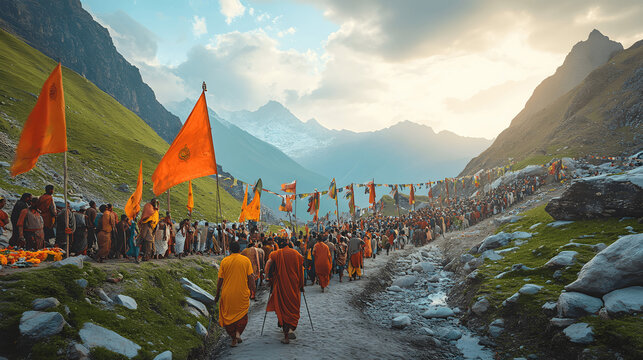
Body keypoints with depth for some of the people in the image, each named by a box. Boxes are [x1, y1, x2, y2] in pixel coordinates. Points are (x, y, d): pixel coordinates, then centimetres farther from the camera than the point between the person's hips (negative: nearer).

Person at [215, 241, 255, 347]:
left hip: (227, 294, 0)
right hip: (242, 293, 0)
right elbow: (250, 277, -5)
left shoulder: (224, 261, -2)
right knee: (242, 314, 20)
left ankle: (233, 339, 16)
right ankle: (238, 332, 1)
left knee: (228, 315, 14)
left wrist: (217, 295, 8)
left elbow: (220, 280, -1)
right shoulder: (246, 260, -3)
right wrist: (252, 290, 5)